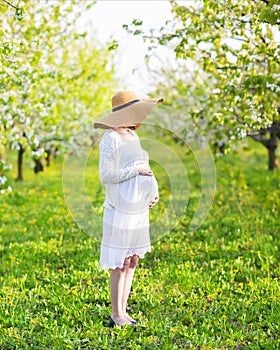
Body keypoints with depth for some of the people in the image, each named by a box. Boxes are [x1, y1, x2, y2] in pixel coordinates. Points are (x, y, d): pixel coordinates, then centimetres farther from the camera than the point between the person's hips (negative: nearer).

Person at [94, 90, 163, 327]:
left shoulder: (132, 135, 13)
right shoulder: (111, 138, -13)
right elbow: (106, 176, -18)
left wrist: (153, 192, 9)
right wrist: (137, 170, -15)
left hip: (139, 210, 9)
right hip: (121, 210, -9)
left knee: (131, 263, 13)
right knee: (119, 266, 0)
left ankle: (122, 311, 24)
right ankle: (116, 316, 12)